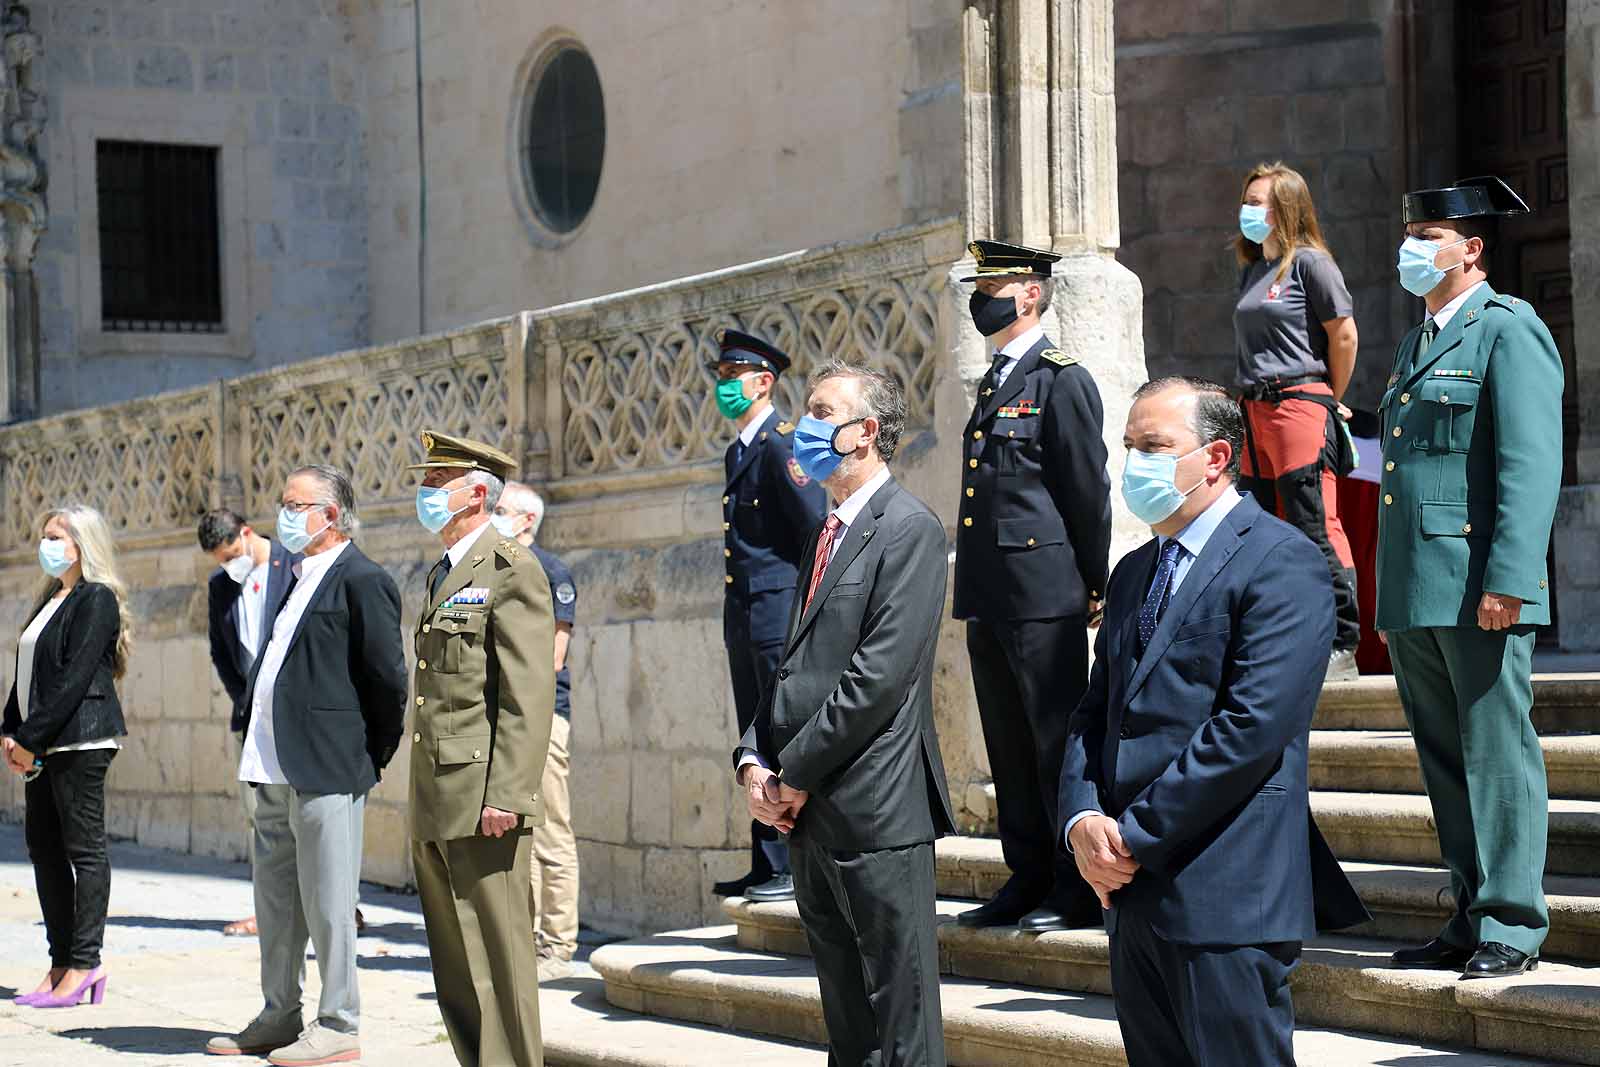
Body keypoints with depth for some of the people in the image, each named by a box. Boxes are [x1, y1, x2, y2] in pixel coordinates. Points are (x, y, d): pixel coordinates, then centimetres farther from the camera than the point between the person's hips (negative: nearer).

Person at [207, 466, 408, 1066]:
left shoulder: (361, 581, -10)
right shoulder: (295, 577, 18)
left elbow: (388, 676, -12)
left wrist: (374, 756, -5)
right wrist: (256, 741, 18)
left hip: (327, 769, -9)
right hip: (274, 769, 9)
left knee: (326, 901, -4)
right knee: (275, 899, 14)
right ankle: (280, 1016, 24)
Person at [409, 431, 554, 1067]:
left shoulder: (513, 571, -8)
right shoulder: (440, 575, 21)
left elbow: (529, 696, -16)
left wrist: (506, 796, -22)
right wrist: (422, 798, 20)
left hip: (483, 801, -9)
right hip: (435, 805, 9)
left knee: (497, 960, -6)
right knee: (454, 967, 12)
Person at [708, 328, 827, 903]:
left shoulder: (782, 442, -11)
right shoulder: (738, 452, 19)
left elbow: (818, 525, -17)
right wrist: (736, 611, 17)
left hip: (781, 610, -10)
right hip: (743, 613, 10)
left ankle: (798, 867, -4)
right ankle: (767, 866, 17)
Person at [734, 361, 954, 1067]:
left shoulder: (907, 528, -9)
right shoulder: (827, 532, 19)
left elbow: (878, 676, -17)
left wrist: (798, 774, -13)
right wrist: (754, 758, 3)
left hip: (874, 810, -9)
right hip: (807, 812, 9)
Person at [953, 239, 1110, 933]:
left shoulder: (1061, 378, -7)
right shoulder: (993, 383, 19)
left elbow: (1089, 489, -8)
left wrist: (1093, 584, -7)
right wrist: (974, 585, 18)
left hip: (1043, 590, -9)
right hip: (987, 592, 9)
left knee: (1058, 740, -5)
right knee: (1008, 746, 11)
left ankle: (1078, 890, 0)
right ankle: (1028, 879, 18)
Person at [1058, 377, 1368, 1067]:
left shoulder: (1281, 562, -9)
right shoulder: (1133, 573, 19)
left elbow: (1254, 725, -18)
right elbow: (1094, 713, 17)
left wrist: (1135, 835, -16)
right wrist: (1082, 819, -4)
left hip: (1225, 900, -8)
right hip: (1132, 895, 8)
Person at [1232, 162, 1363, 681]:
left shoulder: (1309, 262, -5)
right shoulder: (1251, 270, 18)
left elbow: (1344, 335, -7)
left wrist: (1329, 402, 2)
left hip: (1300, 406, -9)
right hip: (1253, 413, 9)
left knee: (1316, 530, -8)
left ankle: (1342, 646, -4)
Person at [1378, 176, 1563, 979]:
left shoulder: (1509, 331, -4)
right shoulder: (1416, 345, 23)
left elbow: (1530, 463, -14)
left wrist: (1507, 580, -22)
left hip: (1478, 589, -9)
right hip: (1415, 596, 9)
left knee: (1497, 753, -5)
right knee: (1444, 760, 10)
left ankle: (1511, 924, -1)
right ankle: (1470, 918, 16)